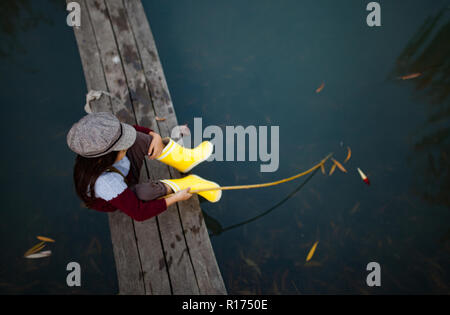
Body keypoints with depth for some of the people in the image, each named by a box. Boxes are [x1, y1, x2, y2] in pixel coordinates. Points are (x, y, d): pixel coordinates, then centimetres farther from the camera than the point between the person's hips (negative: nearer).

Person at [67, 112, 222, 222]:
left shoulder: (104, 145, -27)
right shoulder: (106, 182, -45)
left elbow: (133, 130, -6)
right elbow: (139, 213, -36)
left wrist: (155, 136, -22)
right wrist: (174, 198, -30)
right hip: (115, 203, -6)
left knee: (137, 138, -20)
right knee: (146, 191, -41)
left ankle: (185, 158, -9)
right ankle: (190, 183, -15)